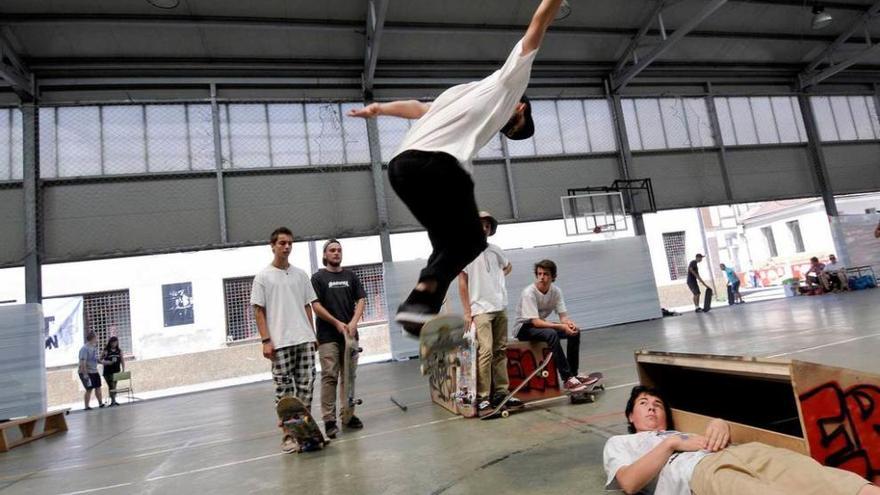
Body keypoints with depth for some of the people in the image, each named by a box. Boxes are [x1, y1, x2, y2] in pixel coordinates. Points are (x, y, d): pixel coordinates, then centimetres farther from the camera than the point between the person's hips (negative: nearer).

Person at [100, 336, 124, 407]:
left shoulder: (119, 351, 4)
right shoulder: (106, 351, -5)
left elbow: (122, 360, 6)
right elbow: (101, 360, -6)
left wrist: (123, 370, 0)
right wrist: (107, 362, -25)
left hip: (116, 371, 4)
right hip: (108, 372, -3)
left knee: (114, 386, 11)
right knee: (111, 386, -7)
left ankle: (114, 400, 19)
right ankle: (113, 401, -3)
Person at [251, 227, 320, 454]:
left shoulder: (300, 274, 11)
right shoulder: (263, 277, 0)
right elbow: (258, 311, -1)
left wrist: (312, 335, 9)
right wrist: (266, 340, -9)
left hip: (304, 340, 4)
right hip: (280, 343, -4)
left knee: (306, 386, 6)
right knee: (284, 388, 2)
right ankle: (287, 434, 11)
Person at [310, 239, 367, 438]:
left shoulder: (350, 276, 12)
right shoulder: (318, 277, 2)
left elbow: (361, 300, 6)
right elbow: (316, 305, -5)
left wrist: (353, 322, -9)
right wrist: (337, 323, -11)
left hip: (350, 334, 4)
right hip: (328, 336, -3)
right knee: (329, 377, -5)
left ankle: (349, 414, 20)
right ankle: (329, 420, -1)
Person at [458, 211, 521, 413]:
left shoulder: (495, 250, 12)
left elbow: (508, 266, 33)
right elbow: (462, 283, -4)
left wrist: (498, 276, 15)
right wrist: (467, 311, -8)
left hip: (500, 307, 6)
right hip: (480, 309, -5)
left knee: (500, 351, 7)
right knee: (486, 352, -12)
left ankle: (501, 393, 14)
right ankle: (482, 397, -6)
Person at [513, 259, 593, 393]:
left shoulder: (556, 291, -5)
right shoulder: (529, 293, -25)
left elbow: (563, 315, -5)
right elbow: (535, 322, -30)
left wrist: (569, 323, -30)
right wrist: (562, 326, -37)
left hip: (542, 324, 7)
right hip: (524, 328, -7)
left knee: (575, 331, -10)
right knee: (551, 334, -35)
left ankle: (573, 374, -2)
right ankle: (567, 379, -31)